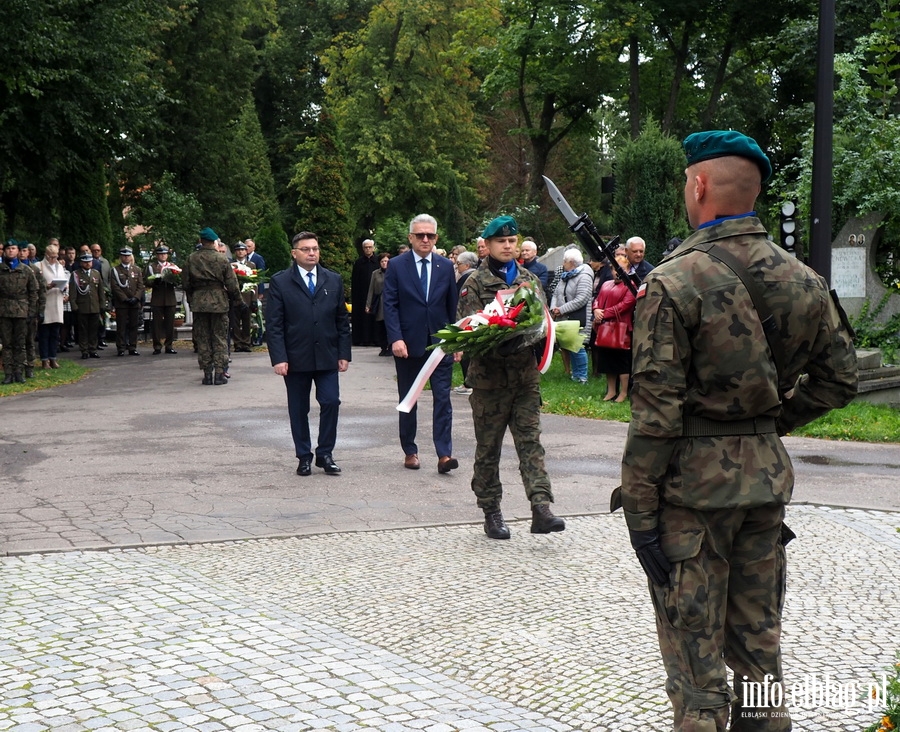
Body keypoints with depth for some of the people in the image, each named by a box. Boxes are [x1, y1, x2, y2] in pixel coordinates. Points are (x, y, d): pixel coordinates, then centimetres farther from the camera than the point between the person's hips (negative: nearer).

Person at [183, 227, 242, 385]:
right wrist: (236, 298, 11)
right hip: (219, 301, -2)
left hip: (198, 302, 2)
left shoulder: (191, 259, 0)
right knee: (220, 337, 5)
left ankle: (207, 373, 8)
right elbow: (232, 283, -5)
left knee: (202, 338, 8)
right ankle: (220, 373, 2)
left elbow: (185, 283, 6)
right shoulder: (222, 259, -6)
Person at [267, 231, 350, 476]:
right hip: (296, 357, -2)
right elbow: (274, 324, -4)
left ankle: (325, 454, 9)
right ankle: (304, 457, 18)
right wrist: (278, 358, -12)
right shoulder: (280, 282, 0)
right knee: (298, 410, 6)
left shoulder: (334, 280, 9)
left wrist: (344, 354, 4)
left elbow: (342, 320, 10)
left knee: (331, 403, -5)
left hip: (327, 357, 2)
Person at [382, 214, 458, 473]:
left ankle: (444, 454, -7)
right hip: (408, 344, -1)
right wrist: (395, 338, -16)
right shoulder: (397, 266, -1)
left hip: (440, 342, 1)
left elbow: (453, 305, 9)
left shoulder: (446, 266, 6)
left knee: (442, 398, -6)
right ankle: (409, 451, 20)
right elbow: (389, 304, -5)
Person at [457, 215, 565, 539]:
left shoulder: (530, 280, 12)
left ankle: (541, 509, -10)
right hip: (489, 376, -2)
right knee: (488, 448, 6)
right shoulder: (475, 284, 1)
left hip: (526, 375, 3)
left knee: (531, 442, -5)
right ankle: (491, 512, 16)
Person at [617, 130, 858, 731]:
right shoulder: (802, 280, 2)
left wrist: (640, 510, -11)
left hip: (694, 479, -6)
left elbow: (657, 410, -17)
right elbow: (840, 378, 10)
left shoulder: (674, 283, -16)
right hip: (768, 477, 6)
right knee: (758, 636, 18)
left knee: (694, 646, 5)